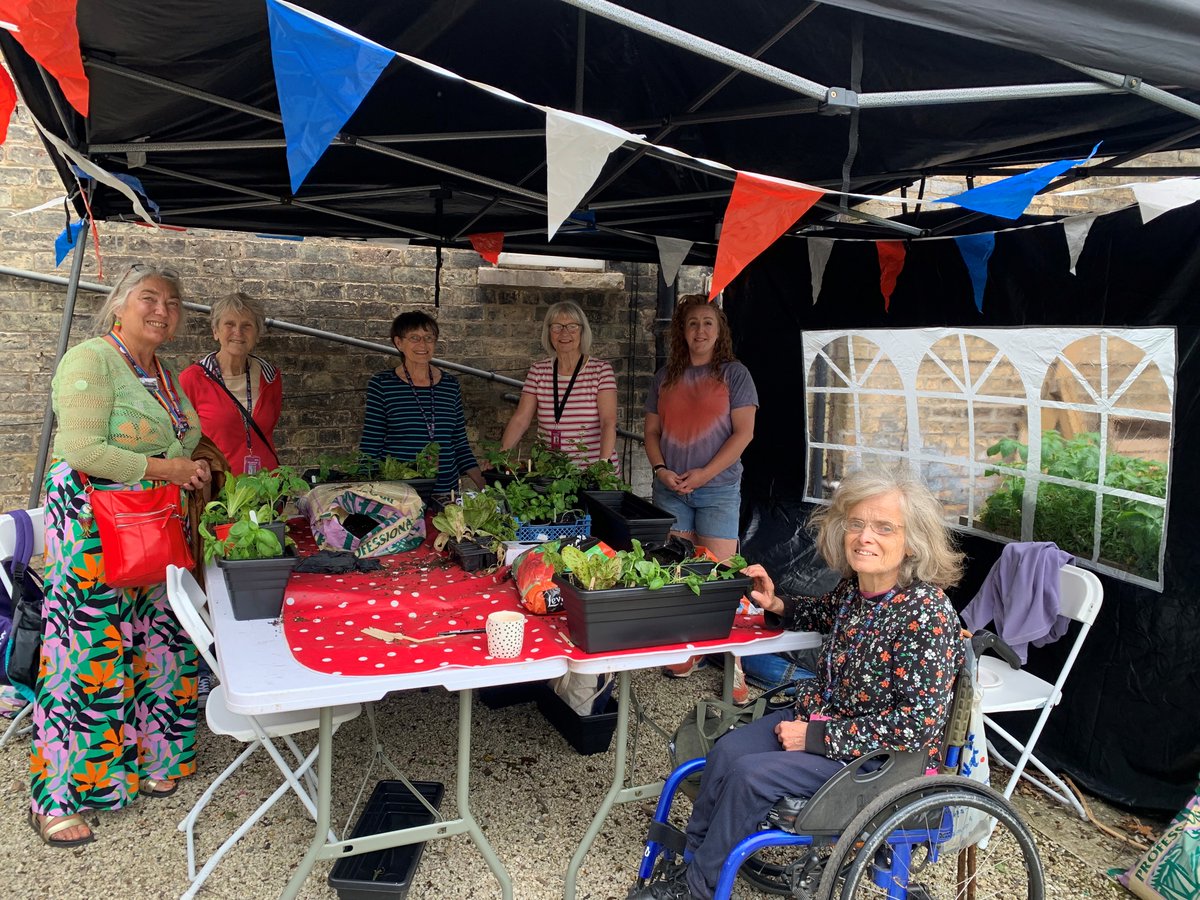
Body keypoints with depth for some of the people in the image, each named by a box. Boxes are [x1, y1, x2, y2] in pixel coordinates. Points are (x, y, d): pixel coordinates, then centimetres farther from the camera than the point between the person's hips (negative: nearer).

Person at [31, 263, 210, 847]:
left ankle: (149, 761, 25)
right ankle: (56, 798, 9)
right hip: (95, 528, -8)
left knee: (157, 645, 10)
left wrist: (193, 469, 7)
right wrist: (163, 468, -18)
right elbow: (82, 450, -19)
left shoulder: (162, 373, 16)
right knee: (91, 652, -5)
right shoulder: (91, 361, -10)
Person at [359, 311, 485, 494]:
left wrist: (483, 485, 3)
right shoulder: (382, 384, -1)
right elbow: (370, 447, 0)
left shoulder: (450, 384, 8)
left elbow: (460, 444, 12)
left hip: (446, 490, 3)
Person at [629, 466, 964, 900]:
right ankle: (690, 860, 11)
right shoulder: (854, 585, -4)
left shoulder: (928, 614, -26)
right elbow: (827, 613, 23)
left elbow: (919, 725, -26)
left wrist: (816, 738, -23)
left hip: (877, 754, -7)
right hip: (819, 715, 8)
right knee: (726, 750, -7)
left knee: (751, 774, -18)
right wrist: (777, 605, 1)